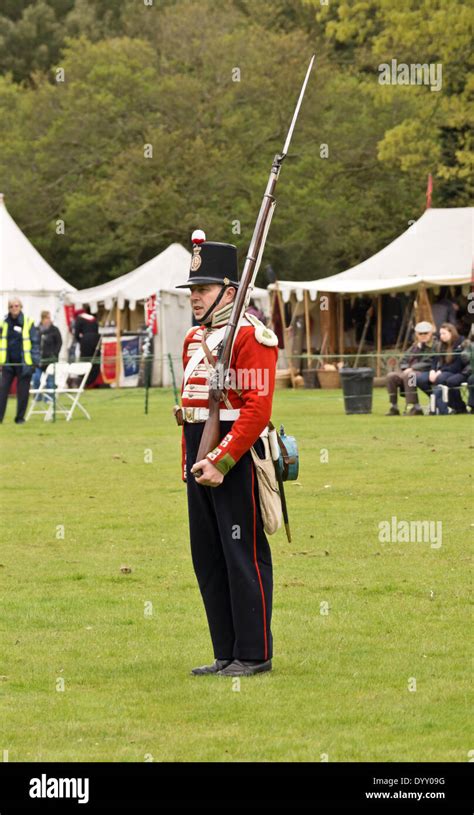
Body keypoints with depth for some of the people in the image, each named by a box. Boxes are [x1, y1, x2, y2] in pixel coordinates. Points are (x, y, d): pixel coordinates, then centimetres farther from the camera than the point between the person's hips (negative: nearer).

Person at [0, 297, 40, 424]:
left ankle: (20, 417, 14)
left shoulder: (28, 322, -4)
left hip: (23, 363, -2)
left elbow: (35, 342, -2)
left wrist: (35, 360, -8)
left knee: (23, 392, 4)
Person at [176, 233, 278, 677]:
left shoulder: (250, 335, -11)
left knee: (244, 557, -3)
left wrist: (220, 462, -20)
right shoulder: (194, 338, 16)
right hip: (201, 462, 9)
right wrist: (189, 463, 15)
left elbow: (257, 410, -18)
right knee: (208, 558, 11)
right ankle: (226, 654, 18)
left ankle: (254, 655, 4)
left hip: (236, 461, -9)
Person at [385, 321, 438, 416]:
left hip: (427, 374, -7)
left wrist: (412, 368, -16)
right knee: (391, 376, -12)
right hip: (412, 372, 7)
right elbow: (404, 361, 17)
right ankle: (393, 408, -14)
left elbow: (428, 364, -12)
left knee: (408, 376, -36)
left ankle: (414, 407, -37)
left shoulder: (435, 346, -2)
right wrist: (406, 368, -5)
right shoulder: (415, 346, 21)